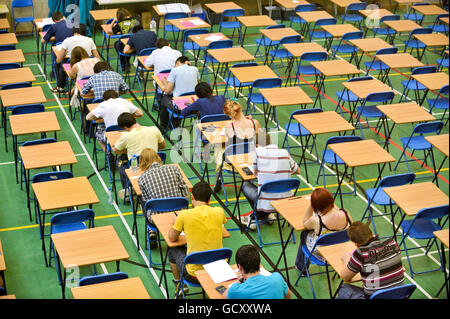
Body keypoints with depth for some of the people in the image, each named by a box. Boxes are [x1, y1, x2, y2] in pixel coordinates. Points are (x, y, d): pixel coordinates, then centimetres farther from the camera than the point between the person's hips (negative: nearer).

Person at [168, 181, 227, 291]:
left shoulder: (184, 215, -14)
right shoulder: (219, 212, -5)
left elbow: (172, 238, 3)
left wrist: (175, 223, 22)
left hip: (194, 275, -3)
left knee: (172, 250, 26)